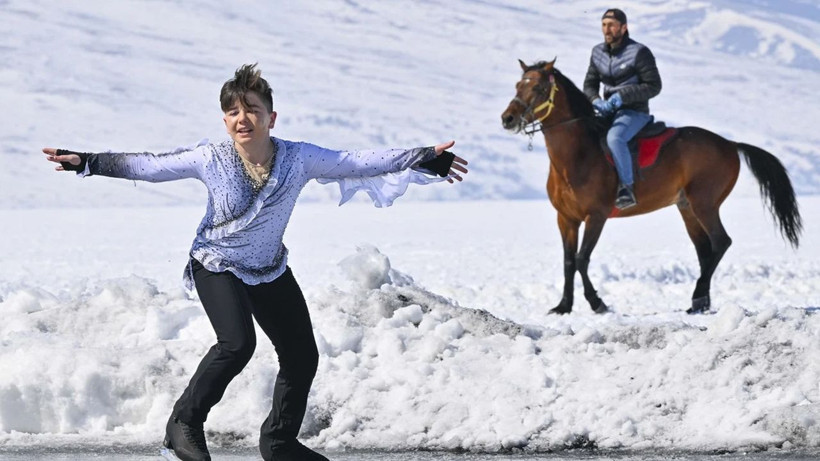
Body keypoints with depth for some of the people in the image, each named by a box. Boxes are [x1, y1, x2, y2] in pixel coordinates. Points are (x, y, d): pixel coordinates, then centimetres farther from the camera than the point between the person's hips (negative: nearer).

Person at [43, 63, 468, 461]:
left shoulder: (299, 159, -18)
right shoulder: (210, 160, -21)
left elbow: (359, 163, -16)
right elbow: (149, 166, -15)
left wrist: (424, 159, -20)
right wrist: (86, 163, -19)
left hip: (270, 270, 4)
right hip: (217, 265, -4)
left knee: (302, 355, 6)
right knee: (237, 343, -27)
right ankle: (185, 422, -10)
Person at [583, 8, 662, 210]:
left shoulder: (639, 52, -11)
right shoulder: (598, 53, 8)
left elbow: (653, 86, -11)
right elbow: (589, 85, 15)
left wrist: (622, 96, -20)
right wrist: (596, 101, -9)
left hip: (635, 112, -7)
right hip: (608, 112, 7)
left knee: (614, 137, -36)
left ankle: (627, 187, -31)